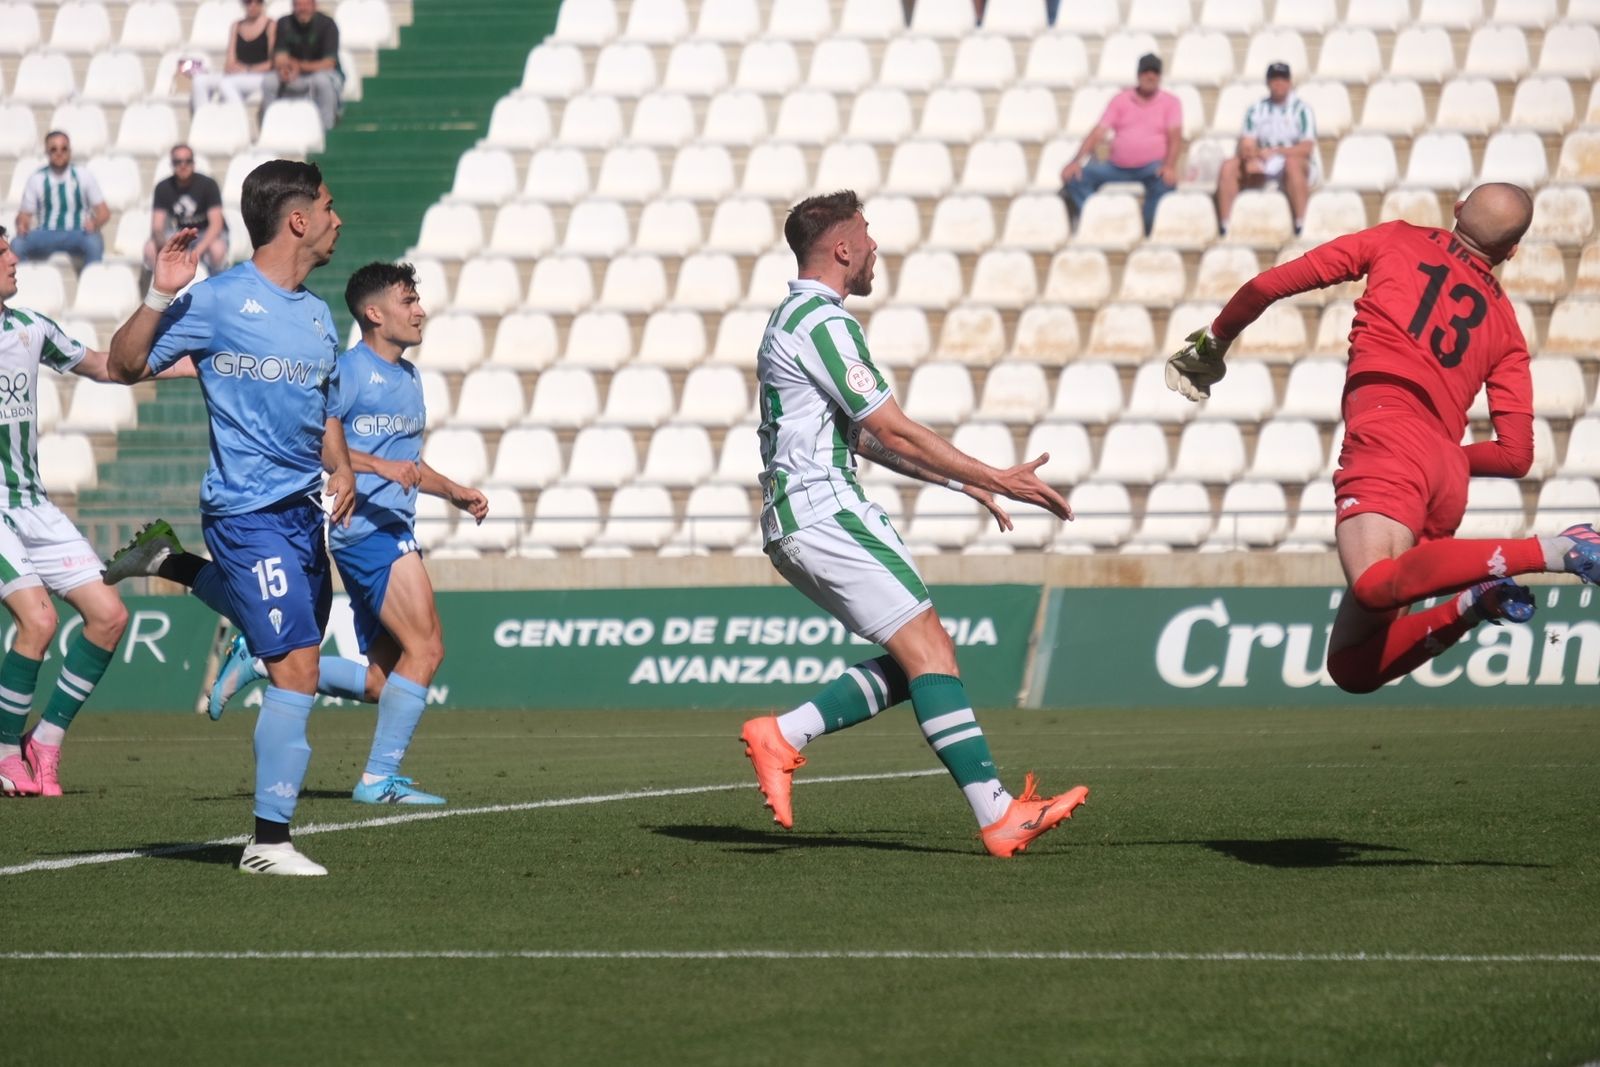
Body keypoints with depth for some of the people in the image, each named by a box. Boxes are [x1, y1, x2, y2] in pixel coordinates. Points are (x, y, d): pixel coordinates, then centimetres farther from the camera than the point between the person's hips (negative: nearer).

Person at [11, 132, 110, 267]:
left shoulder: (83, 176, 4)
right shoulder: (36, 179, 4)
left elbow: (103, 212, 5)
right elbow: (25, 214, 8)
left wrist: (94, 223, -18)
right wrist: (22, 224, -16)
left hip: (77, 235, -1)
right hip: (45, 236, 1)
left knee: (94, 242, -35)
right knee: (17, 244, -30)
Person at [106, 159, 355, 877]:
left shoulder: (319, 316, 14)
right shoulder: (219, 300, -7)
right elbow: (126, 366, -6)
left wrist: (341, 469, 7)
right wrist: (161, 296, -21)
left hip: (305, 513, 8)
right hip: (248, 514, -8)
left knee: (300, 661, 8)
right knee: (297, 669, -13)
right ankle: (269, 840, -9)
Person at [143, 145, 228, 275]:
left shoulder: (207, 185, -18)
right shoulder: (163, 188, -10)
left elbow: (216, 224, -23)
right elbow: (157, 227, -13)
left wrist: (196, 252, -37)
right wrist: (163, 244, -38)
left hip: (207, 234, -3)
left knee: (217, 250, -38)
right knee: (150, 248, -26)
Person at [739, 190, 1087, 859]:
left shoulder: (793, 318, 21)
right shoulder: (822, 322, -12)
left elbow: (862, 433, 27)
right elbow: (895, 432, -15)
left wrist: (960, 481, 25)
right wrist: (998, 479, -10)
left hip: (800, 519, 10)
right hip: (821, 510, -10)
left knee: (913, 661, 7)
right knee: (929, 649, -15)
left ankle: (781, 737, 5)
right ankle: (998, 816, -21)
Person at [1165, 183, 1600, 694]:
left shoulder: (1397, 241, 18)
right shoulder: (1505, 327, 23)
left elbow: (1269, 285, 19)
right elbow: (1516, 456, 15)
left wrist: (1213, 343, 35)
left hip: (1388, 437, -5)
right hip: (1448, 471, 5)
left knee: (1374, 584, -35)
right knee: (1353, 667, 6)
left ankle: (1550, 551, -38)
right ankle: (1471, 603, -13)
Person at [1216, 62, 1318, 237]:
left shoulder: (1301, 109, -3)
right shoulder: (1257, 110, 9)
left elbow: (1307, 148, -12)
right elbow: (1247, 144, 2)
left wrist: (1276, 151, -24)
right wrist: (1250, 158, -22)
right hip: (1262, 169, 4)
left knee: (1292, 163, -39)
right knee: (1229, 167, -17)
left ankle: (1300, 226, -41)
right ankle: (1223, 227, -21)